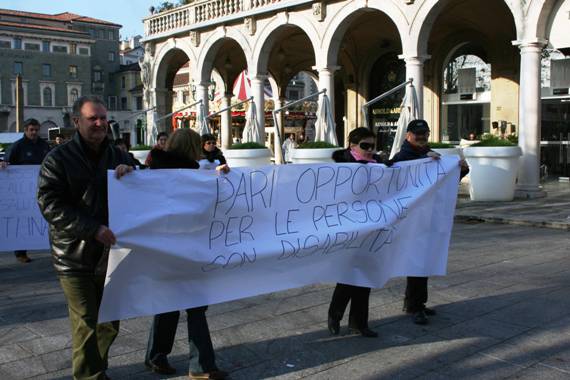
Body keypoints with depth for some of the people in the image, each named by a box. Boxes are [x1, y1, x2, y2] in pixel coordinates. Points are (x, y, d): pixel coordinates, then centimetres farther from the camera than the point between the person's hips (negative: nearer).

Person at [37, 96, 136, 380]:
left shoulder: (118, 156, 10)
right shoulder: (58, 159, -4)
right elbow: (50, 205, -13)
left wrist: (132, 174, -10)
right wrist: (94, 229, -23)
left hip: (110, 253, 5)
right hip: (75, 257, -4)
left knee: (110, 322, 14)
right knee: (86, 324, 0)